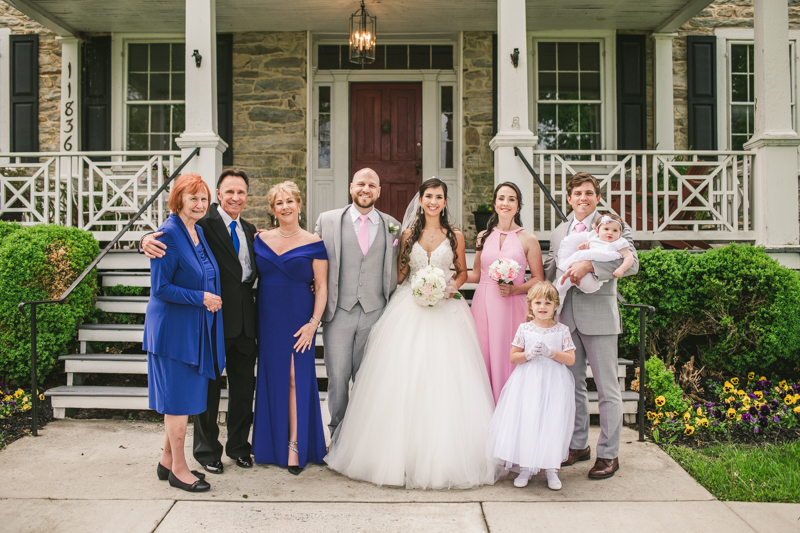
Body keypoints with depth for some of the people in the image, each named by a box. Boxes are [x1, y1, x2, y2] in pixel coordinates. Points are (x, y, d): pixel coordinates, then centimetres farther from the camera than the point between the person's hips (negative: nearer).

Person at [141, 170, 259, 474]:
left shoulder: (249, 230, 14)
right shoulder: (204, 223, -8)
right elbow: (168, 235, -19)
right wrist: (147, 239, -42)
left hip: (245, 318, 6)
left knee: (244, 385, 15)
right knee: (210, 385, 8)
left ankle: (239, 446, 32)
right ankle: (207, 450, 25)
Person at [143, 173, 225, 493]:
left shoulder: (198, 232, 10)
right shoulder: (168, 234, -16)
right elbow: (160, 287, -18)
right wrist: (201, 297, -17)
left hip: (195, 327, 9)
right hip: (174, 327, -9)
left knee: (183, 397, 15)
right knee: (179, 398, 1)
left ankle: (168, 460, 29)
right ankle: (178, 469, 14)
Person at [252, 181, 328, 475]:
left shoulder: (313, 243, -3)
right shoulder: (261, 239, 7)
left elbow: (321, 286, -5)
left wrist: (313, 322, -13)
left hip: (299, 317, -3)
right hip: (267, 317, 3)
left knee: (297, 377, -2)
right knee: (271, 376, 9)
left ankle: (296, 446, 7)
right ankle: (274, 443, 22)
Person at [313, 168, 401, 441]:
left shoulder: (392, 225, 9)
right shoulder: (327, 220, 5)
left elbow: (394, 271, 13)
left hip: (375, 313, 1)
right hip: (338, 313, -1)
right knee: (337, 376, 2)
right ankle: (338, 435, 20)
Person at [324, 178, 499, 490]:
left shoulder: (455, 236, 7)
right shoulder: (408, 234, 8)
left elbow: (462, 272, 12)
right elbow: (400, 274, 12)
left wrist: (453, 285, -3)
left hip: (445, 312, 0)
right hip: (409, 310, 1)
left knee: (444, 380, -3)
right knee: (405, 380, -2)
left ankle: (445, 458, 9)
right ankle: (403, 454, 9)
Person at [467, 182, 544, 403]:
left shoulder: (528, 240, 2)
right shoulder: (484, 237, 11)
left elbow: (538, 280, 1)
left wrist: (514, 289, -14)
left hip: (512, 307, -3)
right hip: (483, 305, 3)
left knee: (507, 359, -3)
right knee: (483, 359, 3)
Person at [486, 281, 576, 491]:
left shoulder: (562, 330, 2)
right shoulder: (524, 329, 2)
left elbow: (571, 359, -1)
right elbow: (513, 357, 3)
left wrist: (551, 352, -16)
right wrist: (529, 354, -15)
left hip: (553, 385, 0)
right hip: (527, 384, 0)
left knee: (552, 425, -1)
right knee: (524, 423, -2)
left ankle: (551, 469, 15)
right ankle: (525, 468, 13)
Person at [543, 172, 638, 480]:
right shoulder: (558, 233, 15)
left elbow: (631, 263, -18)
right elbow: (549, 274, 20)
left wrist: (589, 265, -28)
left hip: (598, 316, -5)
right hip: (565, 317, 5)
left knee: (607, 388, 3)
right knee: (572, 385, 14)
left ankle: (608, 454, 16)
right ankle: (578, 445, 29)